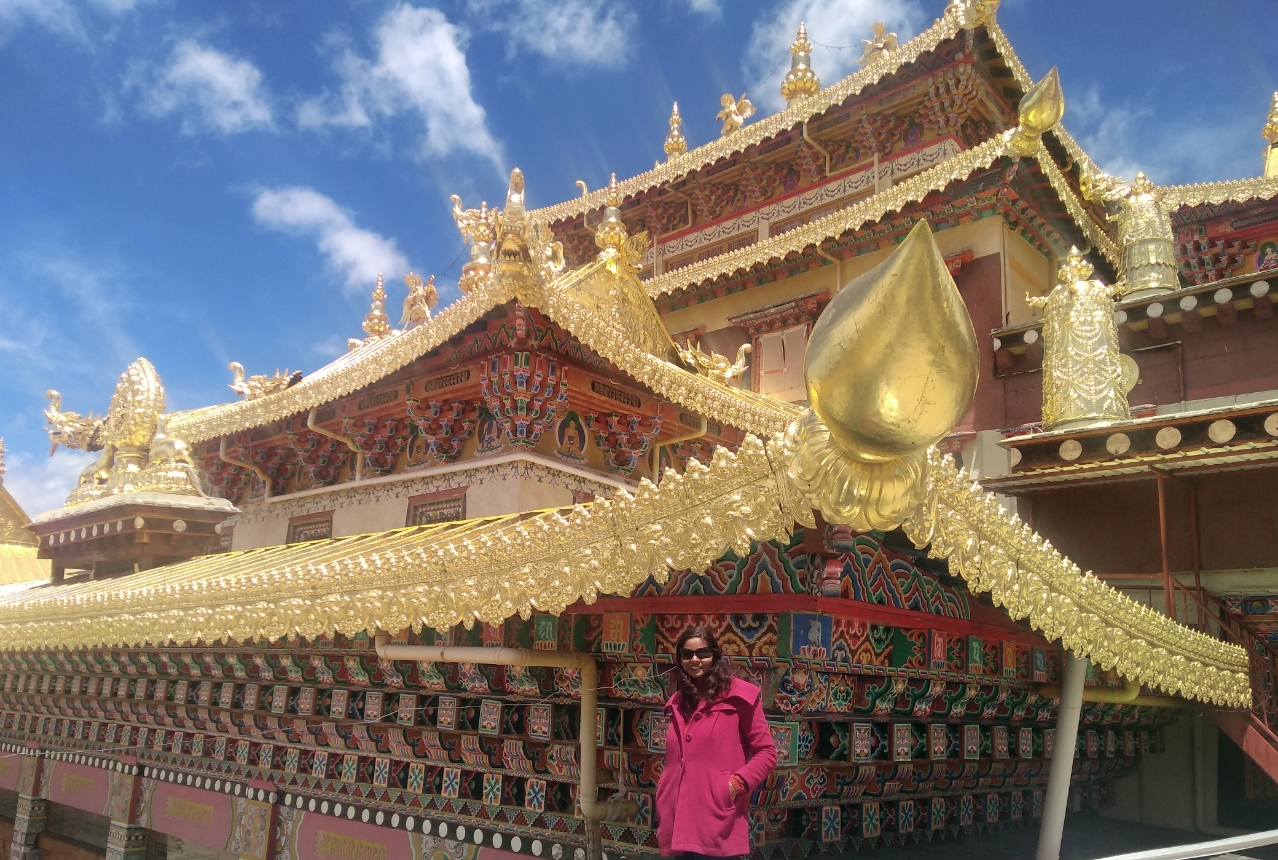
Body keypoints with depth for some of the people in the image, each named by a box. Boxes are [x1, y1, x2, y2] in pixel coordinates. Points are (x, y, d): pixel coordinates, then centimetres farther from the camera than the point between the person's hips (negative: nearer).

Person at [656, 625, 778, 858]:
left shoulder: (738, 696, -4)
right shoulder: (678, 702, 16)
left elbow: (767, 752, -3)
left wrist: (738, 783, -15)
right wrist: (662, 805, 12)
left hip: (718, 825, -6)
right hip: (679, 823, 6)